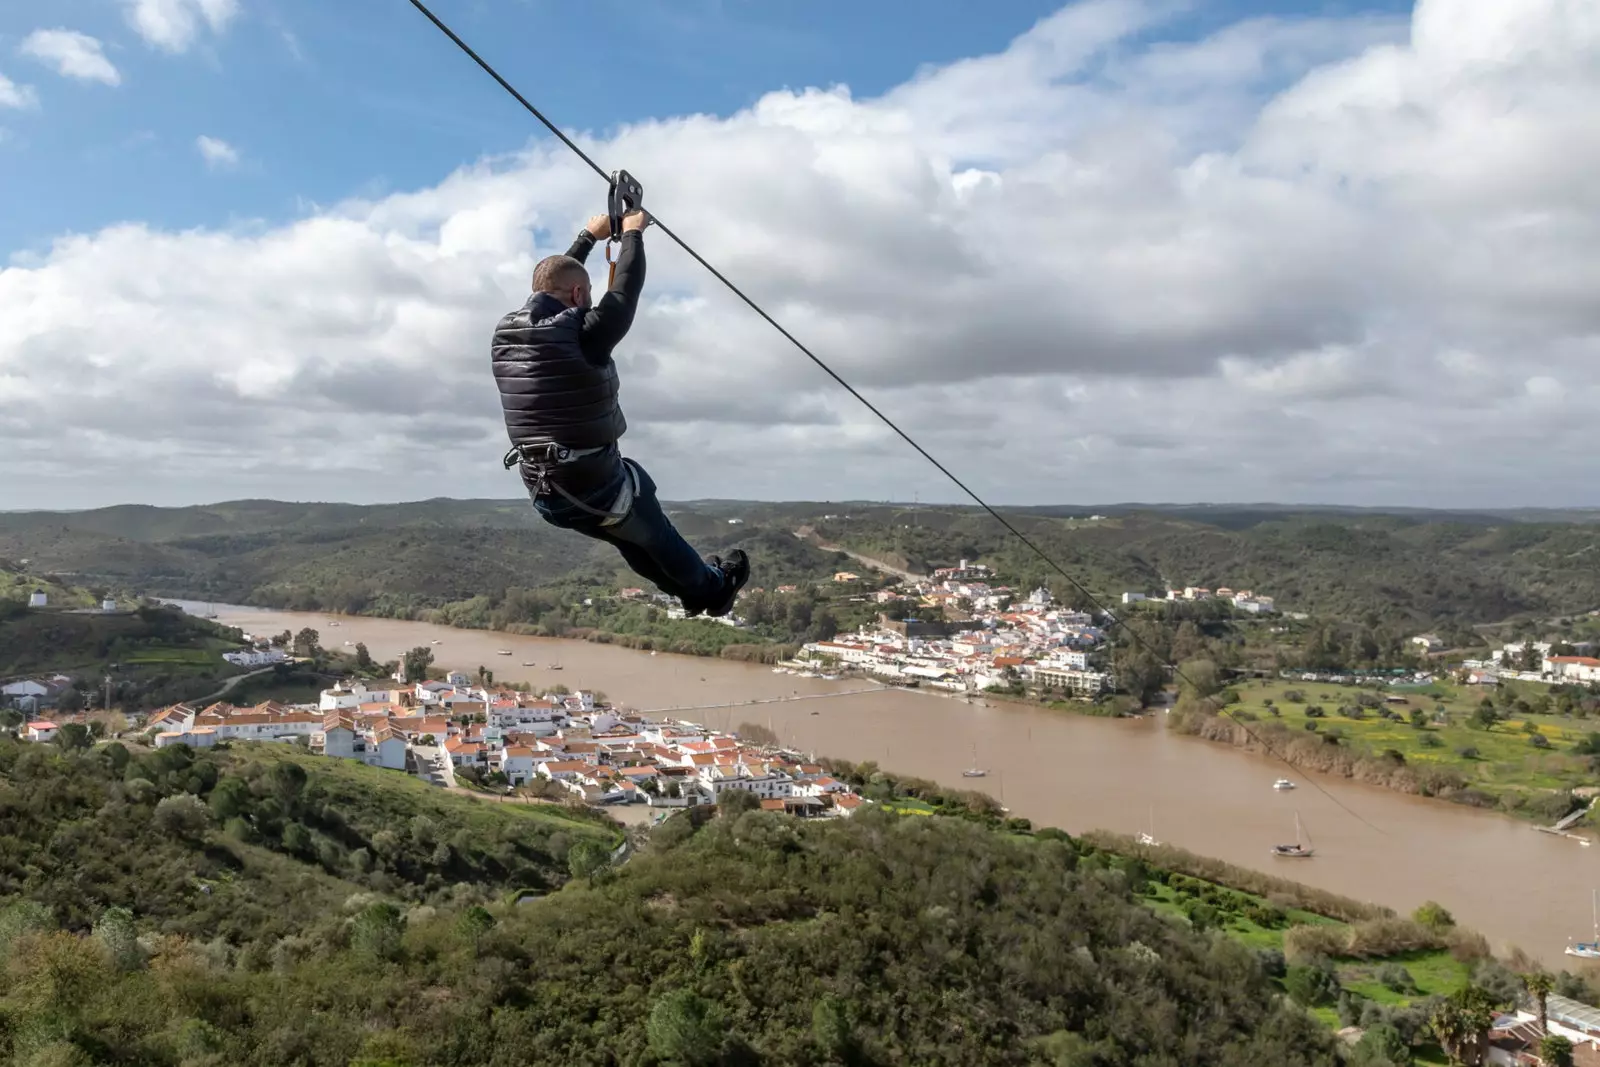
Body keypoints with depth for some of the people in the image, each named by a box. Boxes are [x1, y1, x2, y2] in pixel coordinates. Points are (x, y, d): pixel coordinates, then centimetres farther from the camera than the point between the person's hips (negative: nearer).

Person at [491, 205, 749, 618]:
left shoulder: (505, 333, -1)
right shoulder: (580, 335, -22)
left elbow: (551, 283, 16)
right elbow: (625, 292, -8)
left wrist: (588, 236, 26)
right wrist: (633, 234, 9)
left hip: (545, 498, 7)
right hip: (596, 489, -7)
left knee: (629, 536, 30)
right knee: (657, 538, 21)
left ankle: (692, 591, 47)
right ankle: (712, 589, 45)